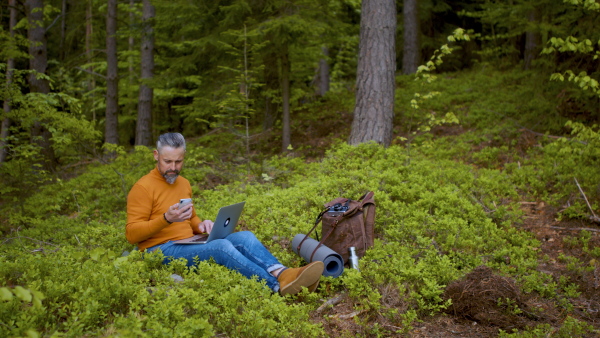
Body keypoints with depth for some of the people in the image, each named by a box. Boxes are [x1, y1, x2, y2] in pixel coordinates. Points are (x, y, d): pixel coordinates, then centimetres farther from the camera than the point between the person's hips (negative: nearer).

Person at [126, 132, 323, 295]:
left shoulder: (184, 184, 19)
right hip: (160, 251, -7)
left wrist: (201, 225, 5)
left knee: (244, 237, -18)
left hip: (188, 244, 7)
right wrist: (166, 219, -24)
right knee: (222, 246, -32)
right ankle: (276, 286, -45)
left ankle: (281, 274, -42)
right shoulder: (142, 188, -5)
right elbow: (131, 234, -10)